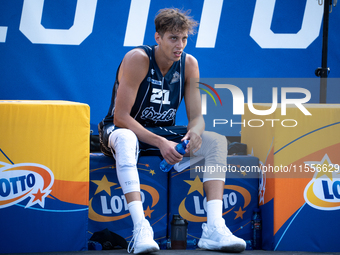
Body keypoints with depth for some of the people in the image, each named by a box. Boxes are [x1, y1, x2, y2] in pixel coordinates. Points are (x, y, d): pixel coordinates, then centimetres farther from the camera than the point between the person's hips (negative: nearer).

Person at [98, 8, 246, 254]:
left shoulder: (189, 64, -4)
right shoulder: (137, 60, -20)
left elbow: (197, 117, -3)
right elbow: (120, 117, -23)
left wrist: (194, 132, -30)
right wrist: (160, 143, -32)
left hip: (164, 132, 6)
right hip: (128, 129, -5)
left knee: (217, 140, -16)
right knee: (125, 140, -42)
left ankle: (214, 227, -28)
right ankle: (140, 228, -53)